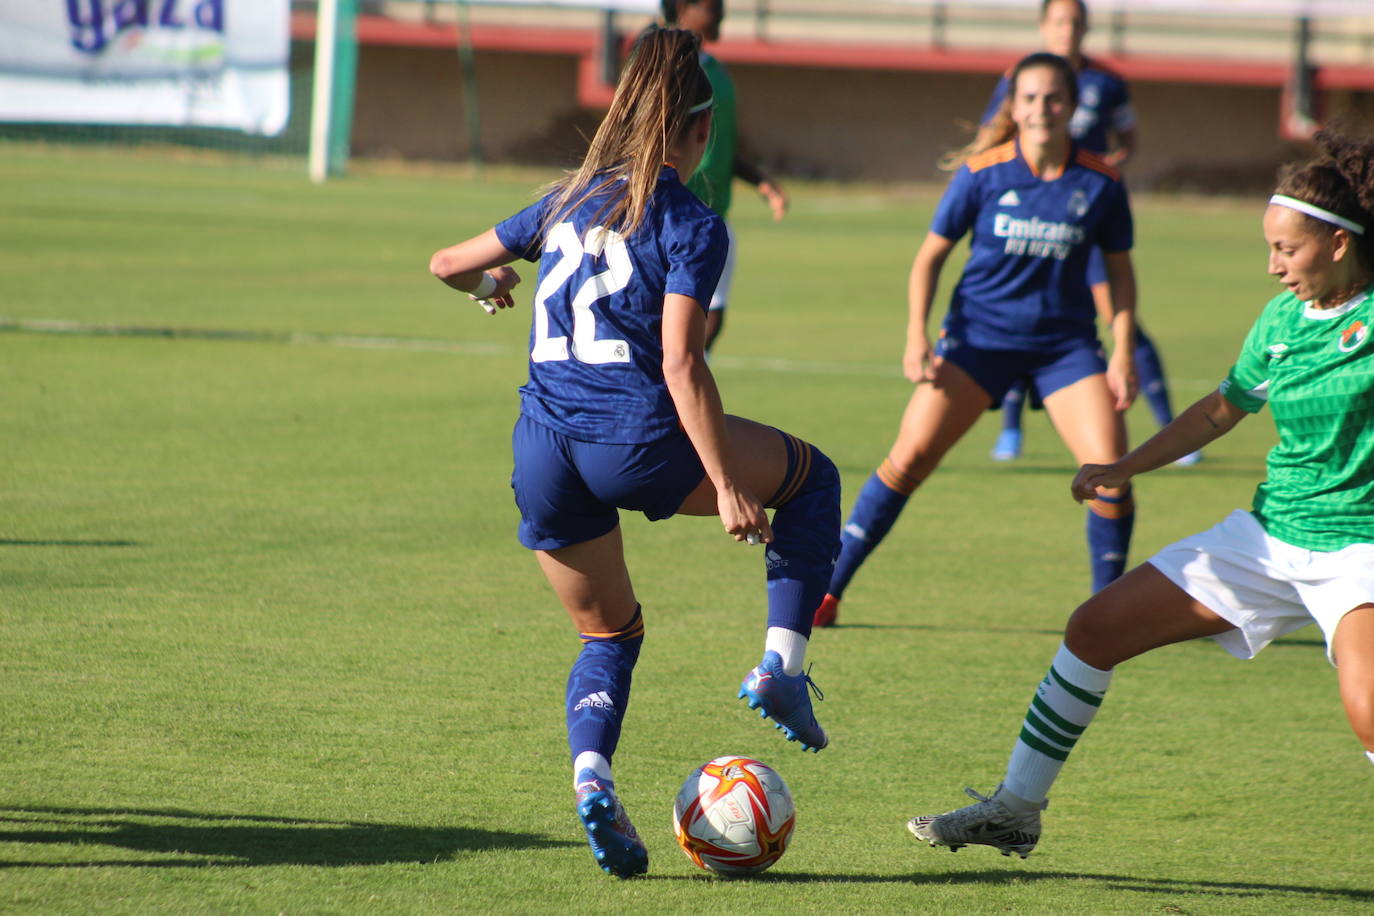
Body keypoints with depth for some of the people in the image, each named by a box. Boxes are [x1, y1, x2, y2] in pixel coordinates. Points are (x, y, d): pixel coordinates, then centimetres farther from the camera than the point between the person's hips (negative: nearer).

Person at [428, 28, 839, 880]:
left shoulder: (567, 203, 13)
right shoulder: (692, 225, -4)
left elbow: (448, 263, 22)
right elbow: (681, 364, -13)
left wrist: (490, 283, 46)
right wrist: (727, 487, -13)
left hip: (544, 451, 5)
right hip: (636, 442, -5)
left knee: (609, 633, 23)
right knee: (811, 475, 21)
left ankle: (590, 768, -7)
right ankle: (783, 665, 7)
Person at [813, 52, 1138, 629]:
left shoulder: (1100, 184, -5)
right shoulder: (983, 172, -8)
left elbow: (1120, 271, 8)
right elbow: (931, 256, 1)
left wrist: (1123, 355, 0)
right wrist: (917, 337, -9)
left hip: (1065, 343, 1)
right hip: (980, 335, -1)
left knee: (1109, 467, -14)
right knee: (910, 456, -11)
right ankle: (826, 591, -2)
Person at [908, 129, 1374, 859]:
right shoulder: (1281, 320, 7)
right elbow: (1221, 409, 21)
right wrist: (1125, 468, 16)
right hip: (1268, 533, 7)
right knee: (1095, 628, 7)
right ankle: (1016, 808, 19)